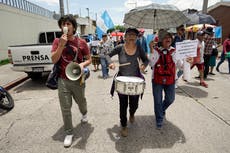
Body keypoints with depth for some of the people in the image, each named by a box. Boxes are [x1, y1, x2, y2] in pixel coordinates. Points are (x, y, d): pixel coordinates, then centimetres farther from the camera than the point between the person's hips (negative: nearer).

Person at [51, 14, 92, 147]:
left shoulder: (81, 42, -5)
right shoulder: (57, 41, -1)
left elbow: (89, 59, 2)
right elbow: (54, 60, -10)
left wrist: (83, 64, -20)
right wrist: (62, 44, -20)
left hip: (78, 80, 0)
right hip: (63, 80, 1)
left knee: (81, 102, 21)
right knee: (65, 108, 6)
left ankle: (84, 113, 57)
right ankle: (69, 133, 25)